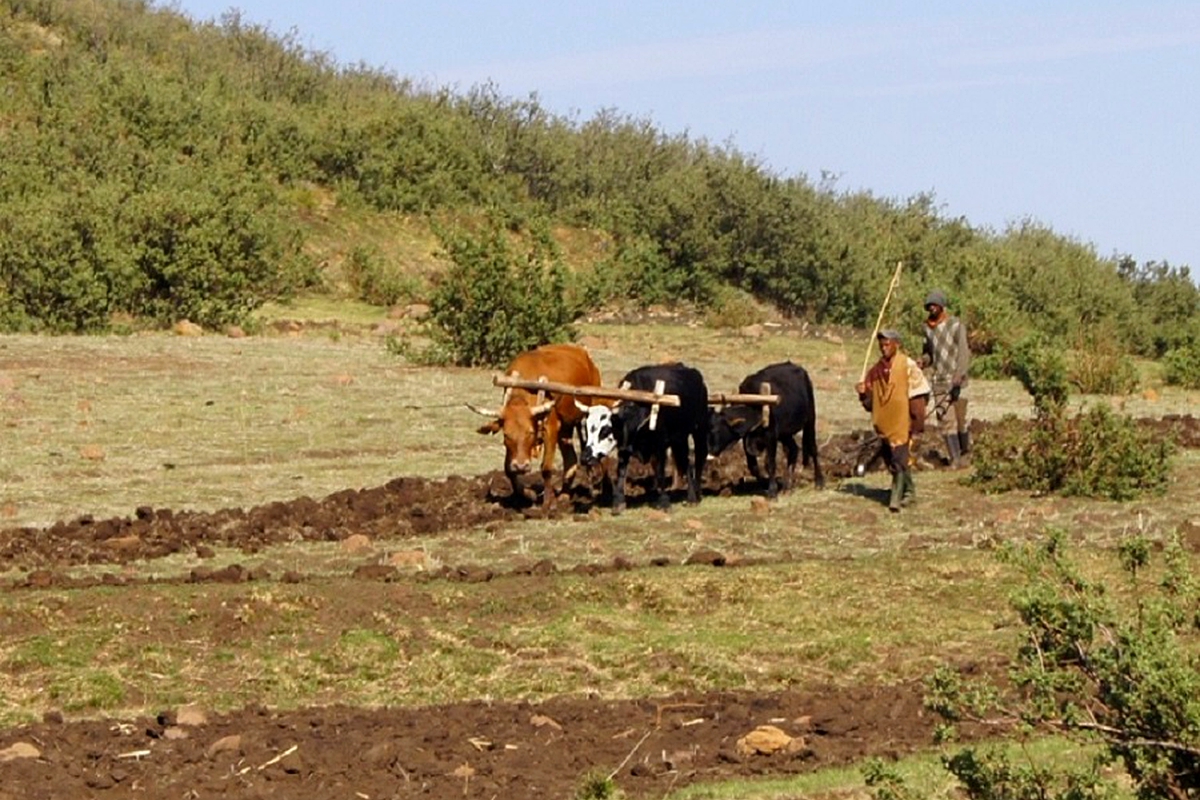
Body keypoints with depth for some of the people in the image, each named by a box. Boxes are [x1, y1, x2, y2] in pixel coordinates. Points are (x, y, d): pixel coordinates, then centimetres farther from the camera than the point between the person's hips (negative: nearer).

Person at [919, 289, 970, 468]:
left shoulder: (956, 325, -8)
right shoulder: (928, 327, 9)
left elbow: (964, 353, -12)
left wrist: (958, 378, -21)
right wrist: (924, 360, -3)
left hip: (956, 380, -4)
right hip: (938, 381, 4)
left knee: (960, 417, 2)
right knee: (946, 421, -4)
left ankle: (965, 447, 28)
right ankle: (955, 459, -4)